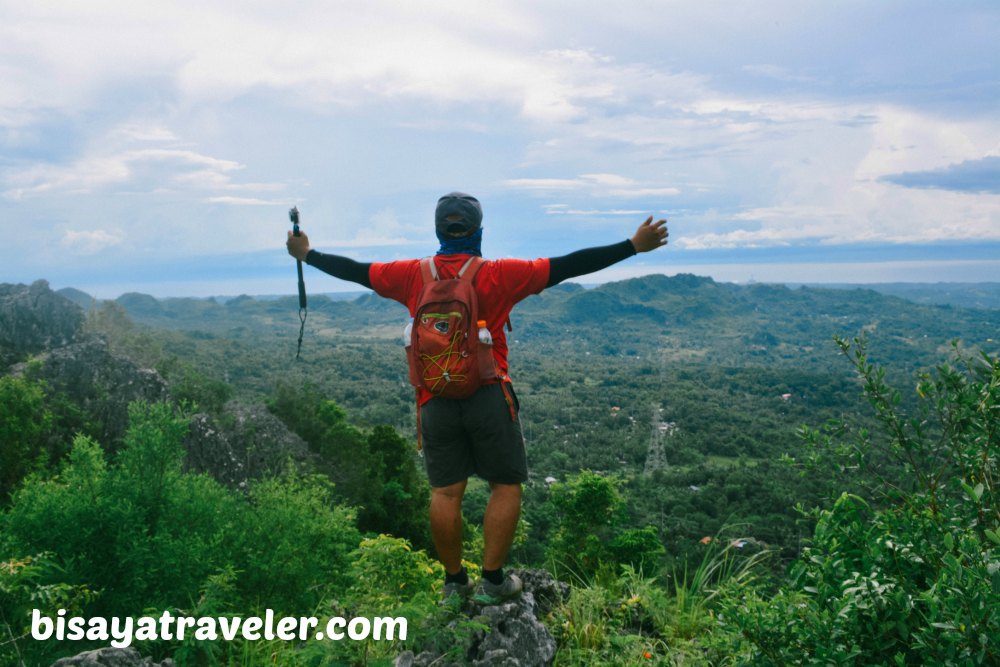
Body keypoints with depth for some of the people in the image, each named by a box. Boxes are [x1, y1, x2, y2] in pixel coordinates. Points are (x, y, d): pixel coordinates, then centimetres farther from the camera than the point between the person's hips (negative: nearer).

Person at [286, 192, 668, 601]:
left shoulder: (412, 275, 2)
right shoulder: (498, 275, -6)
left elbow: (355, 271, 14)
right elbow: (568, 266, -7)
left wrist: (307, 255, 31)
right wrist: (634, 246, -3)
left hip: (435, 401, 3)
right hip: (488, 398, -3)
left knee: (445, 492, 9)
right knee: (506, 486, 10)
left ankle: (454, 582, 19)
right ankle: (493, 581, 13)